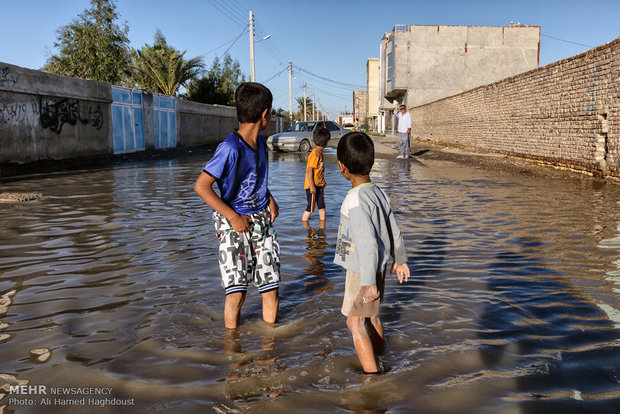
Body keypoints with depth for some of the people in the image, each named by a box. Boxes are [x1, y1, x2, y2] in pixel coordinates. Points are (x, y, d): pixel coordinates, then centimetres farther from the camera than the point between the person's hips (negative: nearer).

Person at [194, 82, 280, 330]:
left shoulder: (261, 143, 6)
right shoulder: (230, 148, -19)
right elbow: (201, 186, -20)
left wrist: (270, 199, 6)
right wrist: (233, 217, -17)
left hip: (261, 219, 7)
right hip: (234, 222, -7)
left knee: (271, 286, 8)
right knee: (237, 292, -7)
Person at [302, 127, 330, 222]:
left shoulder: (319, 153, 11)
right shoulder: (316, 153, -19)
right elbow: (309, 170, -22)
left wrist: (323, 181, 26)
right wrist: (312, 186, -23)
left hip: (319, 185, 9)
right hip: (313, 186, -9)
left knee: (322, 206, 14)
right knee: (310, 208, -2)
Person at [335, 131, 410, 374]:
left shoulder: (355, 200, -25)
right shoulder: (378, 193, 2)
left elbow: (367, 243, -27)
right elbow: (394, 231, 11)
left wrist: (369, 282, -23)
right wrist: (399, 259, 25)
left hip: (363, 270, -9)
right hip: (379, 264, 9)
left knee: (354, 321, -1)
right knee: (370, 315, 23)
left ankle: (372, 374, 2)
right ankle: (378, 360, 40)